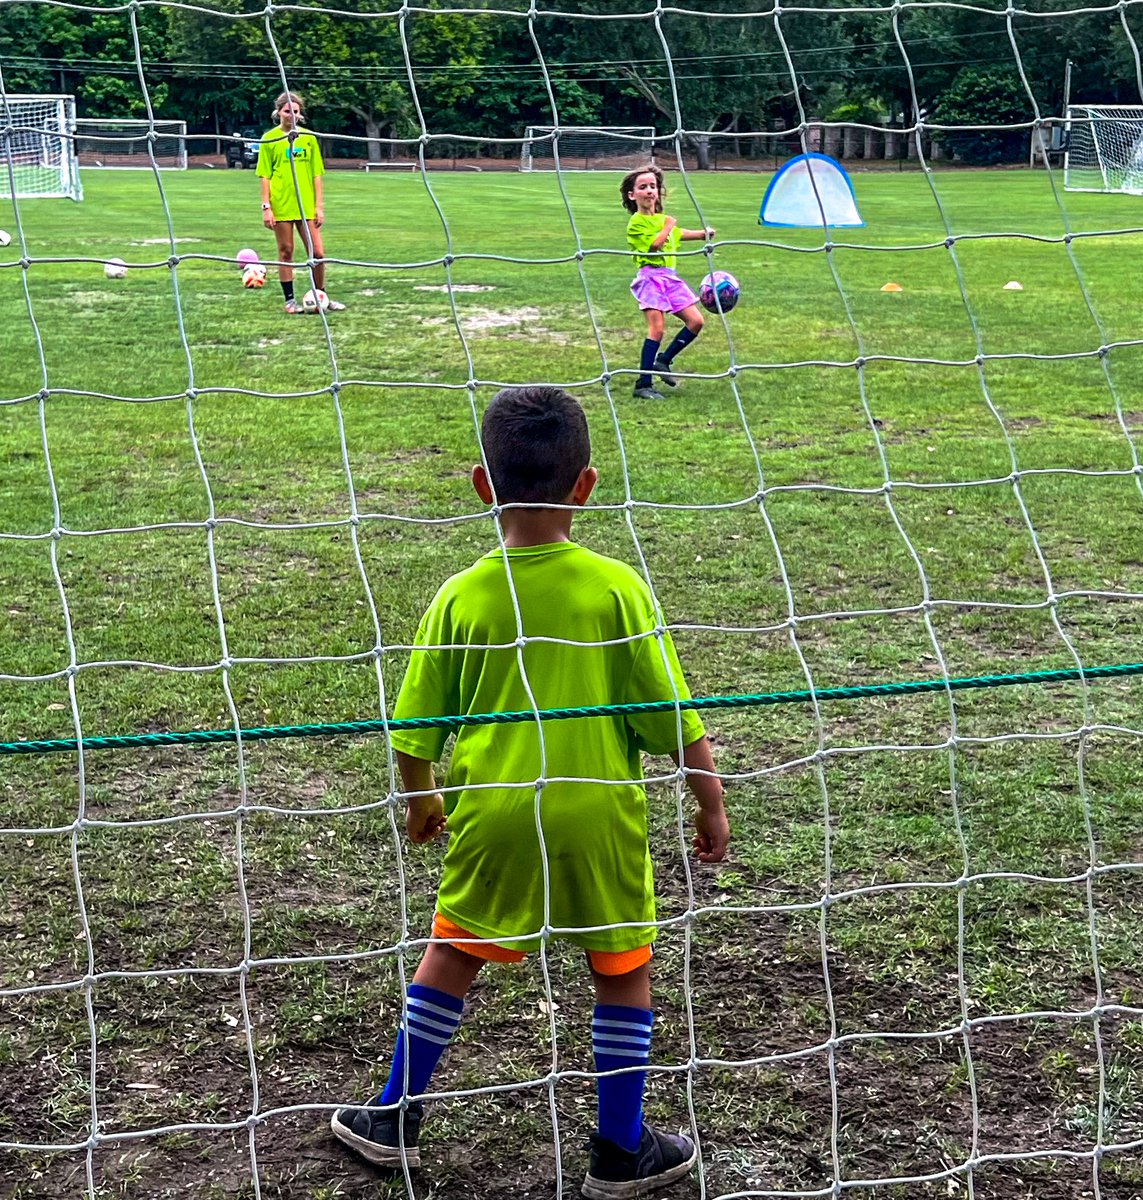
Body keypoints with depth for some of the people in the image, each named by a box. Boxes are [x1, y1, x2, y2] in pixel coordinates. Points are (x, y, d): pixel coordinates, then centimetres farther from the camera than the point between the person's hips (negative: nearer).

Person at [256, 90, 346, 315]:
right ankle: (290, 300, 12)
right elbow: (265, 176, 0)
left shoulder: (308, 138, 8)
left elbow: (316, 174, 9)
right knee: (286, 252, 4)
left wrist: (319, 206, 3)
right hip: (281, 205, -2)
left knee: (317, 253, 0)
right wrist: (266, 206, -7)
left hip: (306, 205, 2)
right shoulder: (270, 139, 1)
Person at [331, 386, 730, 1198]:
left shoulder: (460, 597, -7)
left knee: (452, 954, 19)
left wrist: (421, 799, 19)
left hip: (491, 811, 2)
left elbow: (417, 726, 1)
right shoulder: (617, 587, -12)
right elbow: (671, 715, -9)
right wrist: (711, 803, 4)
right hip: (599, 815, -1)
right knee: (623, 971, 15)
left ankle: (396, 1121, 30)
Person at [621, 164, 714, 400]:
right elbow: (654, 244, -20)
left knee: (695, 321, 2)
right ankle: (643, 384, -9)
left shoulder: (662, 218, 18)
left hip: (670, 276, 8)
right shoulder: (637, 222, -7)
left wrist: (703, 234, 27)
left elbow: (678, 234, 38)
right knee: (656, 329, -14)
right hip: (651, 276, -8)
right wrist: (668, 226, -7)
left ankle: (663, 360, 16)